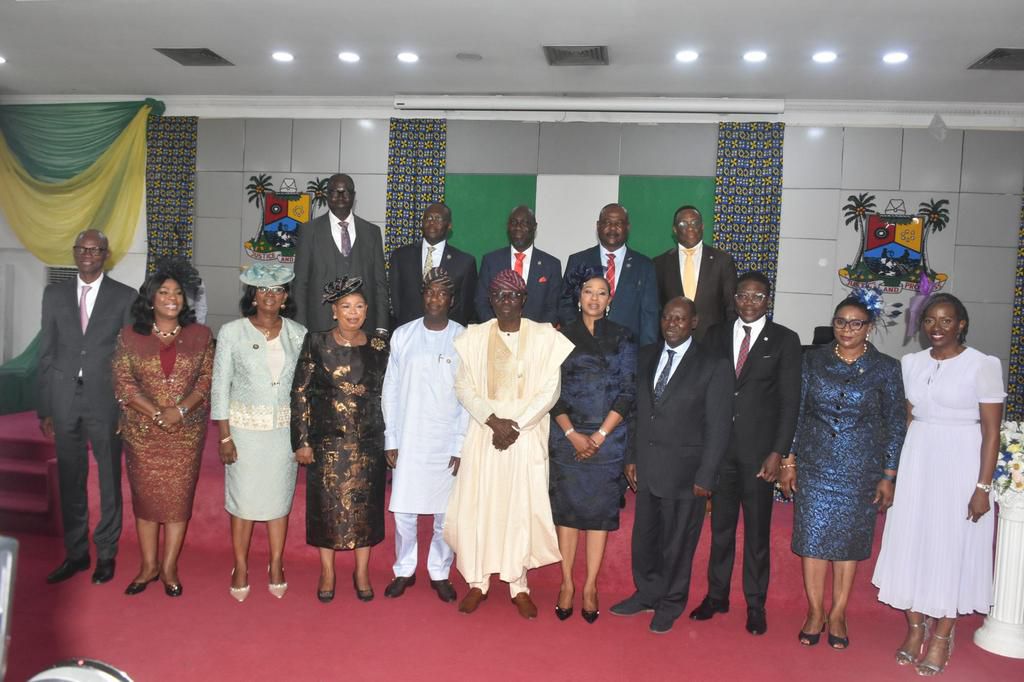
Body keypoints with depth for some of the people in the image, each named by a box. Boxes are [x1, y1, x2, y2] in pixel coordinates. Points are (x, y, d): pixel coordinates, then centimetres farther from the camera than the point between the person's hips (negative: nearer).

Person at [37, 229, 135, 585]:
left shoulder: (124, 296, 0)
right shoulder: (54, 294, 8)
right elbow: (46, 354, 8)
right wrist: (45, 408, 4)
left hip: (106, 401, -2)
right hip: (65, 401, 3)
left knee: (110, 481, 7)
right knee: (70, 482, 11)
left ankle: (107, 553, 21)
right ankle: (75, 553, 25)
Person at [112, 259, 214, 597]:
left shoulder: (200, 335, 2)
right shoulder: (130, 336, 1)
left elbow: (207, 379, -1)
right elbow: (123, 383, -4)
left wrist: (180, 409, -15)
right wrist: (157, 413, -15)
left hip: (186, 432, 0)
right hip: (142, 432, 0)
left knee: (178, 497, 3)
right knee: (145, 496, 8)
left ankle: (169, 568, 14)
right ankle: (149, 566, 21)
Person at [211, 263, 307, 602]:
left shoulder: (298, 334, 1)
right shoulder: (232, 332, -5)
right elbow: (220, 386, -4)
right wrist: (225, 437, -7)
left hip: (285, 430, 2)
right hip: (245, 428, -2)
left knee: (279, 498, 11)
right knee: (243, 499, 8)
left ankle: (276, 567, 27)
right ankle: (240, 569, 25)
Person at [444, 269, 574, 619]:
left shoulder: (545, 337, -1)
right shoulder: (474, 337, 4)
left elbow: (549, 391, -4)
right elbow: (463, 386, 0)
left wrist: (517, 425, -12)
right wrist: (493, 419, -13)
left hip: (527, 435, -1)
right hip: (484, 433, 1)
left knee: (523, 508, 3)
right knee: (477, 505, 2)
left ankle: (519, 585, 17)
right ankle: (477, 582, 18)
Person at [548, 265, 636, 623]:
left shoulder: (622, 338, 4)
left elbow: (628, 392, -1)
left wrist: (599, 436, -8)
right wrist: (573, 434, -9)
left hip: (608, 440, 0)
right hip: (567, 438, 0)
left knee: (600, 510, 4)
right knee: (567, 509, 4)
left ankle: (590, 587, 15)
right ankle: (567, 584, 15)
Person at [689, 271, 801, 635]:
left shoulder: (785, 340, 0)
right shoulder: (716, 335, 7)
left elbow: (790, 401, -3)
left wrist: (778, 452, -9)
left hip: (759, 450, -2)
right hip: (720, 448, 2)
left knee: (758, 530, 7)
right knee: (720, 526, 12)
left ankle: (755, 604, 21)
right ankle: (716, 595, 26)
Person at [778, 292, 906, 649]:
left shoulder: (885, 368, -2)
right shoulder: (813, 360, 1)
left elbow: (895, 426, 2)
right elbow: (796, 412, 4)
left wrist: (888, 476, -1)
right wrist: (789, 462, 1)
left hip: (859, 470, -1)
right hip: (814, 465, 1)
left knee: (849, 540, 9)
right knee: (812, 537, 4)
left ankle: (837, 616, 23)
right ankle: (815, 613, 19)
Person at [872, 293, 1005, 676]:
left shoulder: (983, 365, -7)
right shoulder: (911, 363, 7)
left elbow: (991, 431, -8)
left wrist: (983, 487, -12)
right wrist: (893, 470, 6)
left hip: (959, 464, -4)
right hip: (916, 461, 5)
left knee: (951, 547, 4)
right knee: (911, 543, 8)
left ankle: (942, 637, 19)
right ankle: (915, 629, 24)